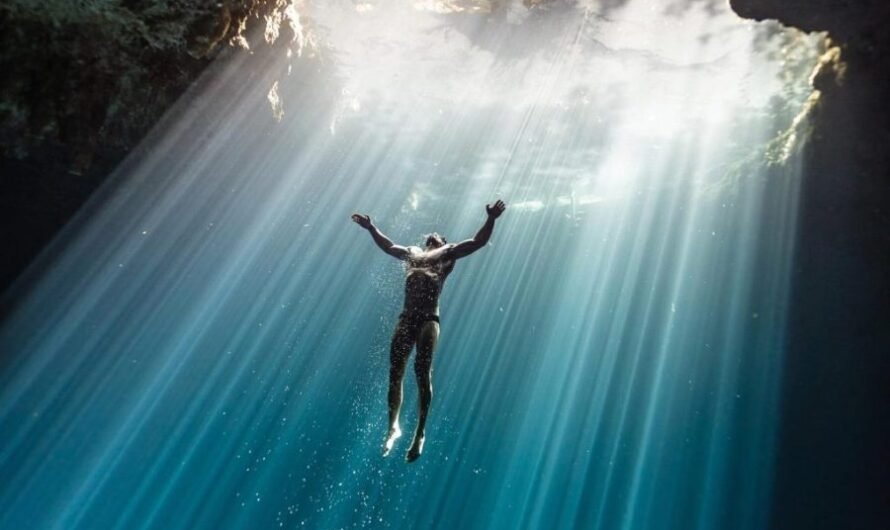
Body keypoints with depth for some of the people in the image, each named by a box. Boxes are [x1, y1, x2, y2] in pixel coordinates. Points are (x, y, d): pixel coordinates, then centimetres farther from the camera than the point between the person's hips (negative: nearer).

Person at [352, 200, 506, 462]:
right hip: (406, 318, 4)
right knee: (395, 372, 4)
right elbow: (388, 246, 40)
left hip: (428, 320, -4)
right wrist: (371, 228, 45)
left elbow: (478, 242, 8)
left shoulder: (448, 254, 13)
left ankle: (419, 434, -3)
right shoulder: (413, 254, 24)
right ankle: (393, 426, 21)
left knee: (422, 371, -13)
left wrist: (491, 220, -2)